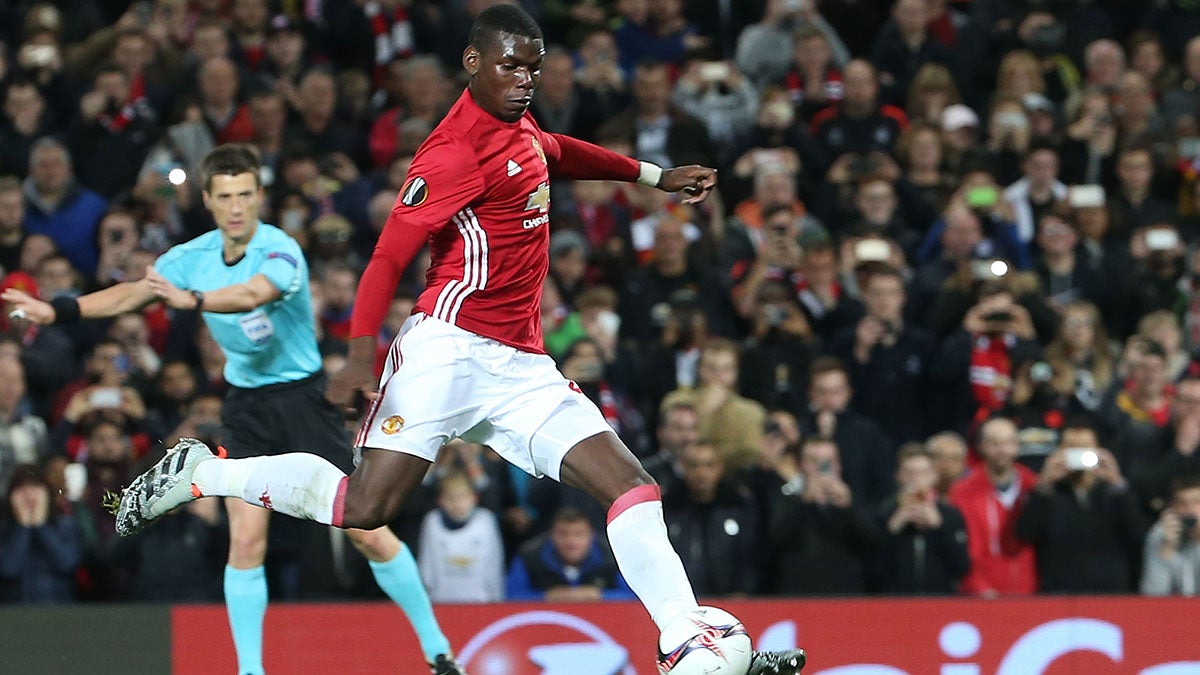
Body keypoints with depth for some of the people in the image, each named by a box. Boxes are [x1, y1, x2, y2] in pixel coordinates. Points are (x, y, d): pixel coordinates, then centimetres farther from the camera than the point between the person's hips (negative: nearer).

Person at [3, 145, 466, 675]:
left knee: (366, 531, -3)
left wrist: (192, 299, -57)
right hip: (245, 403, 4)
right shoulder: (192, 258, -2)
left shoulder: (281, 252, -21)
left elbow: (251, 295, -41)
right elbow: (132, 293, -7)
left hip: (302, 393, -4)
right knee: (246, 540, -8)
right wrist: (60, 309, -21)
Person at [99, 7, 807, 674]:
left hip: (523, 369, 8)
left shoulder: (518, 126, 16)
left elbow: (557, 153, 42)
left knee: (634, 487, -5)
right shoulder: (458, 152, -12)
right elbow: (388, 257, -18)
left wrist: (654, 175, 44)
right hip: (452, 350, -8)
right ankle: (200, 472, 3)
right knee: (365, 505, -17)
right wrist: (362, 353, -29)